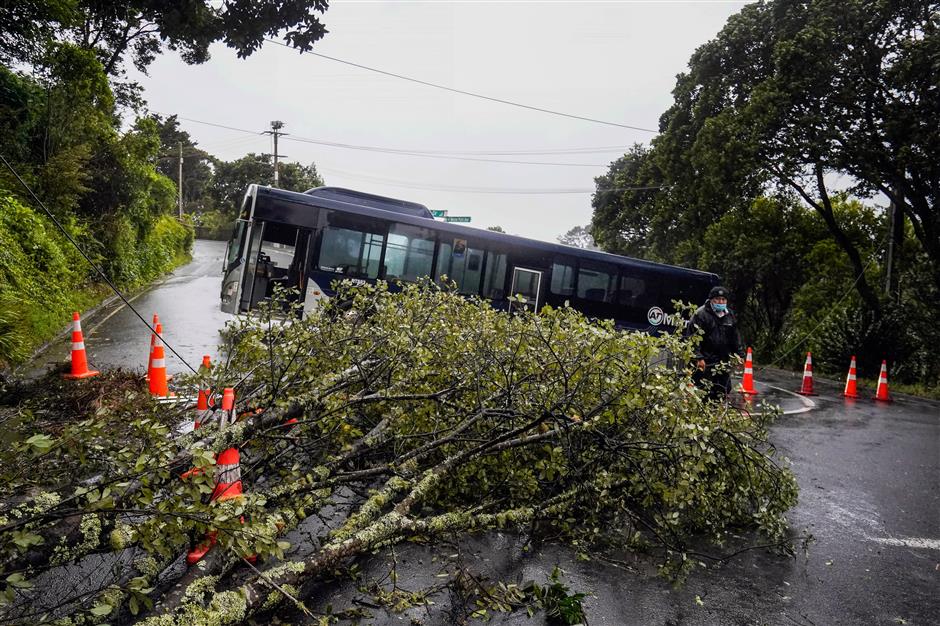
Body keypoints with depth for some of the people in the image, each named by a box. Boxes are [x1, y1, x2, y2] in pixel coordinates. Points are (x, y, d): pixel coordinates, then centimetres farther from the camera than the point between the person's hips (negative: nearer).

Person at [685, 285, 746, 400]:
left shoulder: (730, 315, 13)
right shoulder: (701, 314, -10)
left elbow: (735, 337, 22)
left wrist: (738, 354, 16)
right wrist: (698, 357, -19)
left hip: (724, 360, 7)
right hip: (705, 361, -7)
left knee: (723, 390, 12)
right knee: (703, 390, -9)